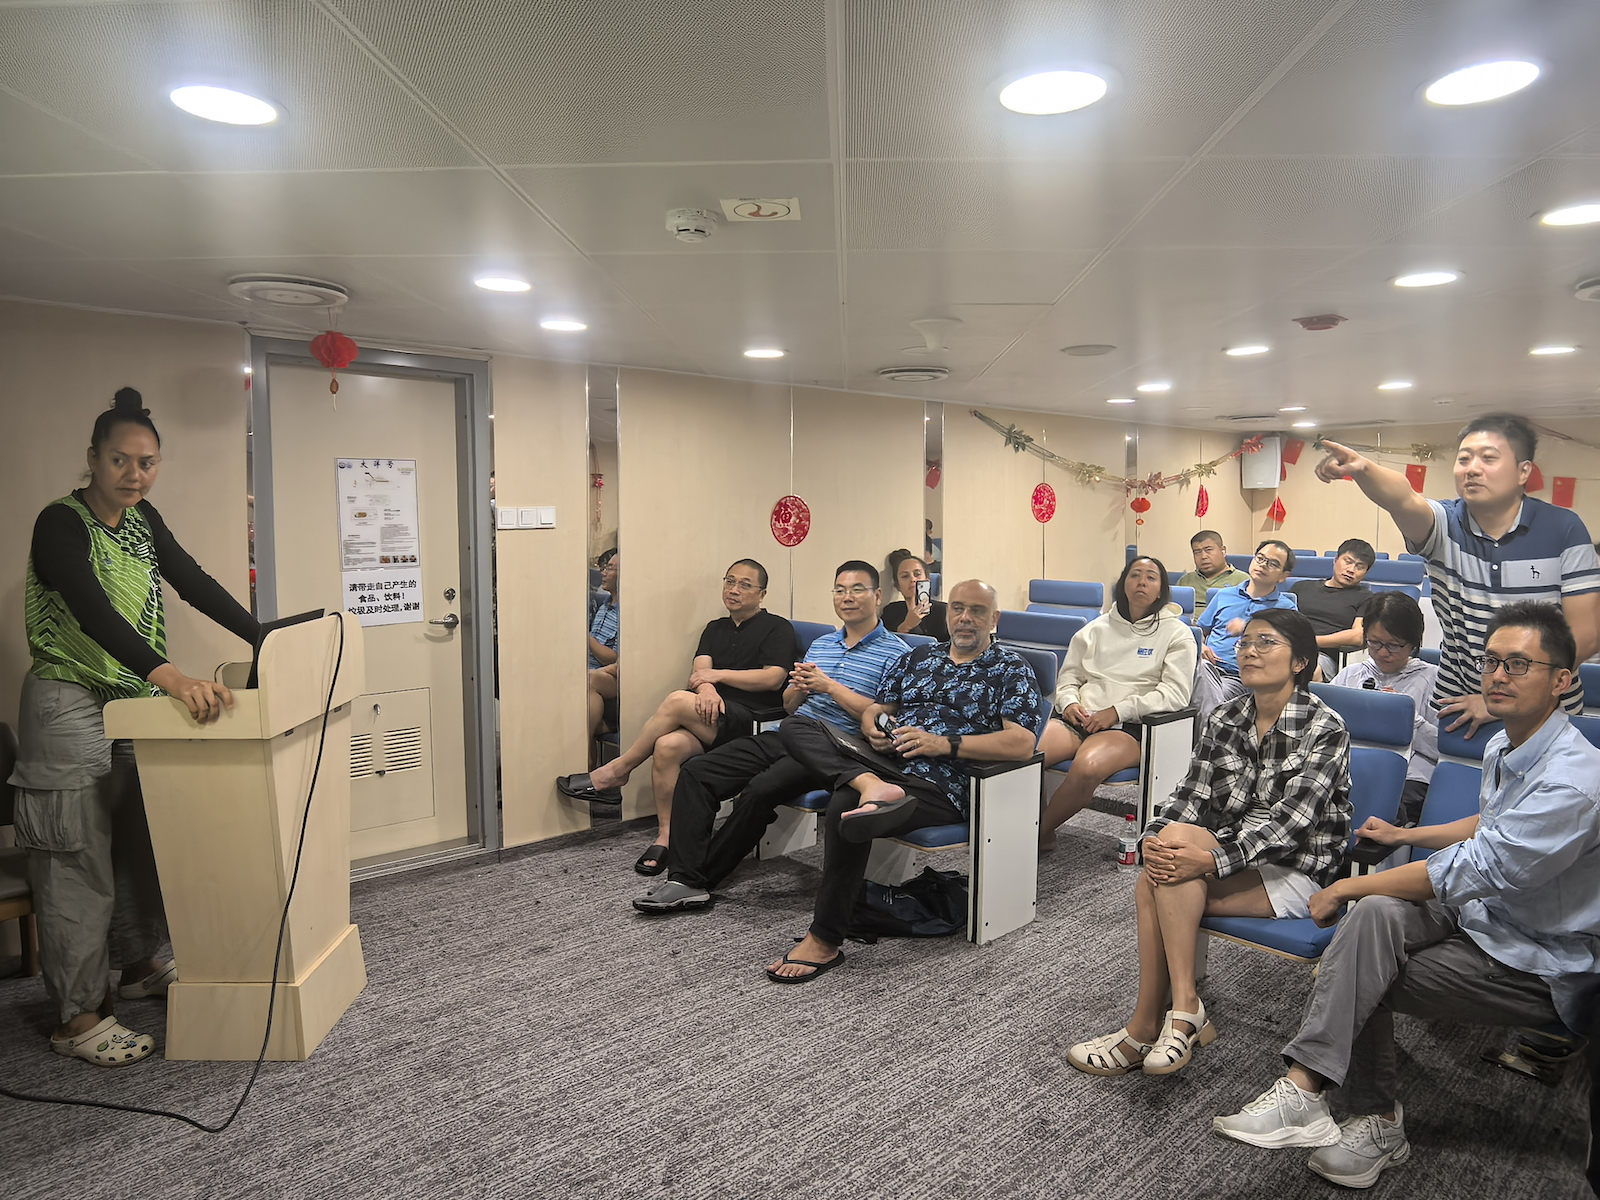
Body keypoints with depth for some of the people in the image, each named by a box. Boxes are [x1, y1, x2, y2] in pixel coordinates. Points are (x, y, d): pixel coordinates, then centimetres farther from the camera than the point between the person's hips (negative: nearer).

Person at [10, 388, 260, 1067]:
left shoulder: (143, 520, 5)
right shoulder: (61, 524, -18)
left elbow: (196, 585, 6)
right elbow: (93, 612, -32)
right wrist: (171, 677, -45)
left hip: (136, 702, 7)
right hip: (71, 706, -7)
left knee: (141, 843, 16)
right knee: (79, 859, -2)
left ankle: (139, 966, 32)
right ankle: (78, 1017, 8)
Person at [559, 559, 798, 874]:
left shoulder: (777, 628, 8)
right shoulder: (716, 628, 25)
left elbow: (774, 678, -7)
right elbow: (699, 669, 9)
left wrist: (717, 675, -6)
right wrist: (705, 688, -16)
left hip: (752, 720, -5)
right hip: (712, 716, 5)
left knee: (678, 701, -29)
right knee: (667, 746, -28)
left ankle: (614, 772, -14)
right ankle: (665, 836, -18)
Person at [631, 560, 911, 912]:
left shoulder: (896, 653, 1)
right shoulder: (821, 644, 24)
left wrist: (830, 686, -12)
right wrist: (799, 687, 0)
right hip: (784, 736, 7)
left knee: (760, 790, -32)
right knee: (696, 773, -10)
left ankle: (700, 878, -15)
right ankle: (683, 878, -17)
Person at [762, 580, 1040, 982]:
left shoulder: (1012, 669, 7)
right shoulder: (919, 657, 23)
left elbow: (1022, 743, -7)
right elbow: (874, 710, 25)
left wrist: (944, 744, -15)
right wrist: (872, 728, -2)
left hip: (940, 785, -6)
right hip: (883, 760, 6)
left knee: (845, 806, -33)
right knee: (795, 725, -12)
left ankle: (826, 941, -20)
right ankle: (871, 785, -38)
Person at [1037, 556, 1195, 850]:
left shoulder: (1176, 633, 7)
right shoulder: (1098, 627, 20)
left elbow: (1175, 693, -4)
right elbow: (1069, 675, 23)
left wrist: (1117, 711, -12)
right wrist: (1069, 702, -1)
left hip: (1129, 727, -4)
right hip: (1079, 719, 4)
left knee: (1088, 766, -38)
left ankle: (1039, 834, -18)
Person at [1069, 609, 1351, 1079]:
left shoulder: (1326, 729, -11)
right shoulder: (1224, 720, 6)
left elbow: (1288, 821, -21)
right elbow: (1191, 795, 0)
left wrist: (1212, 859, -34)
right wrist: (1151, 839, -21)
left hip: (1296, 873, -5)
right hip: (1234, 859, 5)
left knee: (1178, 837, -29)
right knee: (1156, 875, -27)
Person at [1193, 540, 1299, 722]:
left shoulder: (1286, 608, 14)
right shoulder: (1224, 595, 24)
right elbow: (1199, 631, 25)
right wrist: (1199, 646, 1)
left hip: (1238, 678, -3)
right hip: (1208, 666, 3)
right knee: (1200, 666, -36)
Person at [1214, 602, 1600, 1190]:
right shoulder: (1503, 746, 4)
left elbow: (1469, 872, -28)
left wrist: (1345, 888, -20)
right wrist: (1406, 835, 22)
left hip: (1544, 963, -7)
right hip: (1485, 912, 7)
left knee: (1366, 978, -20)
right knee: (1376, 915, -22)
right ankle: (1376, 1121, -16)